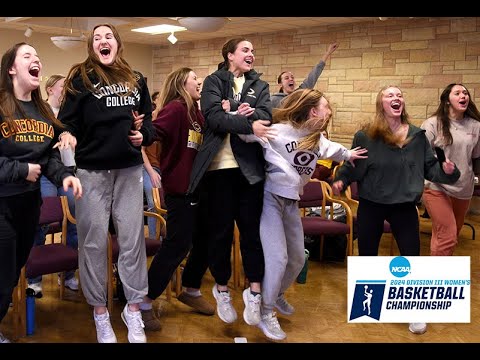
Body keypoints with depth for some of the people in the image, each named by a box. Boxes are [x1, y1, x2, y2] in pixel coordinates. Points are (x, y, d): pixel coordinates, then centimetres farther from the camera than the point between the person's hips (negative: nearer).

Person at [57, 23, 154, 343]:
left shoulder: (136, 80, 11)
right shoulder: (80, 78, 0)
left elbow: (148, 119, 17)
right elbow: (68, 121, -5)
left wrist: (143, 135, -3)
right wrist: (68, 135, -26)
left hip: (130, 169, 3)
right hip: (92, 170, -3)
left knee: (133, 239, 6)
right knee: (94, 241, 5)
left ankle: (133, 309, 21)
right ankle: (100, 312, 20)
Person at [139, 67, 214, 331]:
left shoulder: (195, 112, 14)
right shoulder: (175, 108, -13)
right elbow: (154, 133, -27)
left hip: (197, 186, 9)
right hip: (179, 188, -9)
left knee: (205, 241, 15)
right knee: (177, 246, -5)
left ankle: (190, 291, 34)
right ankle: (144, 303, 7)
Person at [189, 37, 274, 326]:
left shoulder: (260, 86, 15)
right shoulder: (213, 81, 5)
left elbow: (265, 117, -3)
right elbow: (213, 116, -13)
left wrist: (241, 114, -19)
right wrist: (248, 124, -21)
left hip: (250, 166, 2)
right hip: (219, 166, -2)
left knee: (252, 226, 4)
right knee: (220, 228, 6)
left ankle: (254, 292, 15)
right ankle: (222, 291, 22)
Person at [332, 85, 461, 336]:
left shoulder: (417, 135, -1)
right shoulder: (365, 136, -7)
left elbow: (429, 167, 1)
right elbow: (352, 165, -4)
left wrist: (446, 171, -19)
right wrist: (340, 179, -21)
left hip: (404, 206, 1)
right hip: (371, 205, -1)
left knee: (411, 257, 3)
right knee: (367, 253, 11)